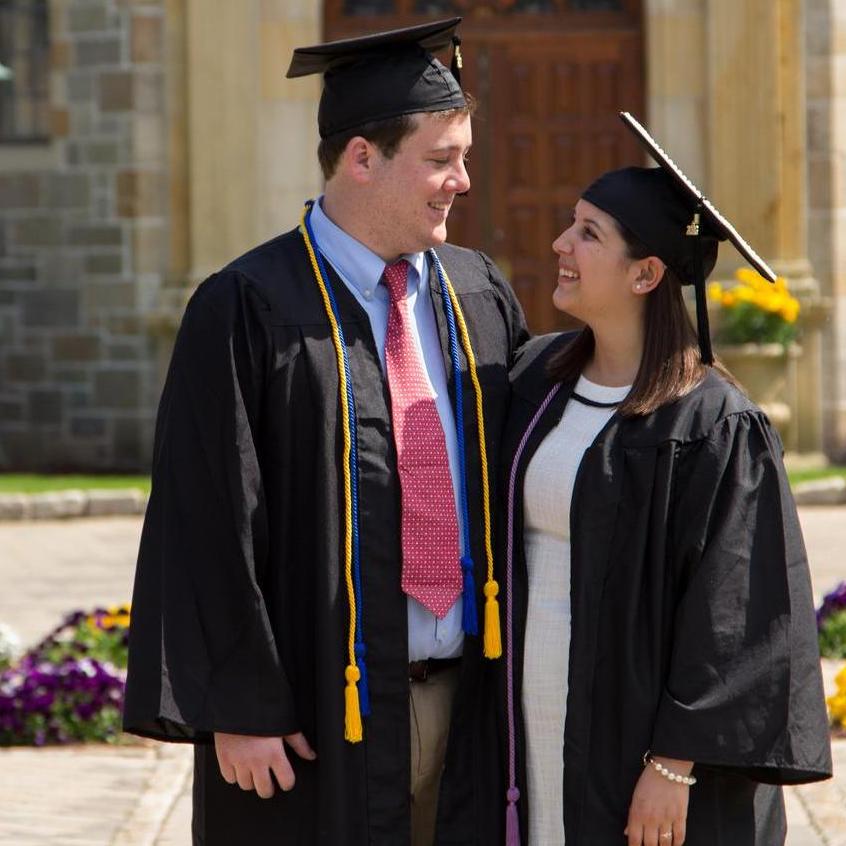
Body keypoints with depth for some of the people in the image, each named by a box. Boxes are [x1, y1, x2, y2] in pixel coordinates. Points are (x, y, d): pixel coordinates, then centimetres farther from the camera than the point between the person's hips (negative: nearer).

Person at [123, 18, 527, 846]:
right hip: (326, 715, -5)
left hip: (468, 691, 5)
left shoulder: (481, 297, 8)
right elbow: (209, 527, -11)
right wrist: (239, 709, -14)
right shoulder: (250, 312, -9)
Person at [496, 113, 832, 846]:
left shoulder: (716, 427, -14)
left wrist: (675, 764, -17)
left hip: (635, 745, -6)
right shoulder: (535, 379, 6)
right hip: (533, 728, 6)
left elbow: (731, 616, -15)